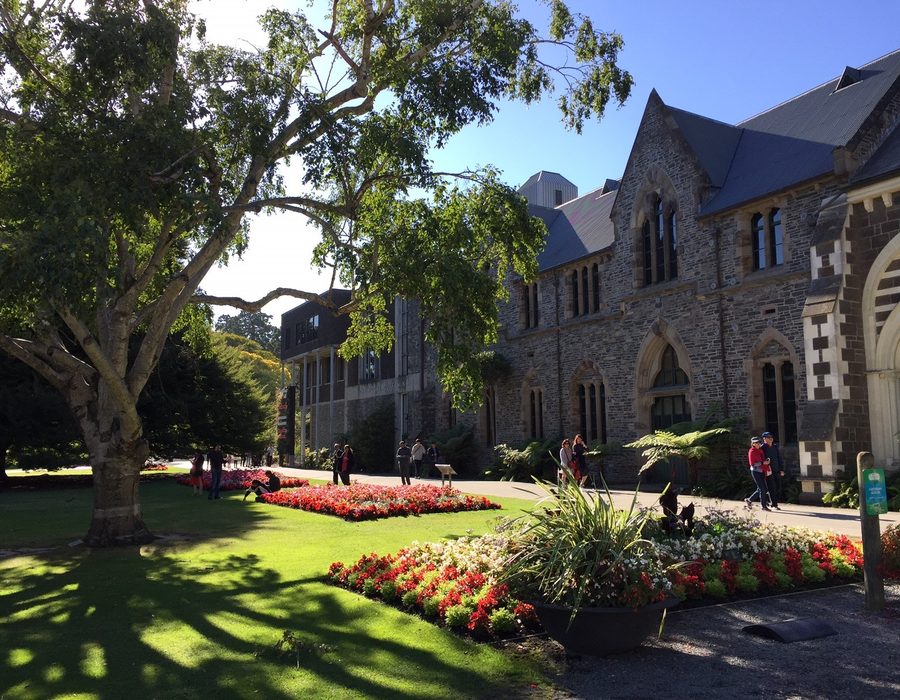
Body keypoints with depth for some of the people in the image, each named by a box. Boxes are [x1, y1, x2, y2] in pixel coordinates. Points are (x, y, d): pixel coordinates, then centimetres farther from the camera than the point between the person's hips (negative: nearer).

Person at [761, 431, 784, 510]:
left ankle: (772, 503, 21)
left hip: (777, 471, 6)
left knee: (778, 488, 8)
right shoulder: (763, 448, -8)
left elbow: (780, 459, 13)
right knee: (772, 489, -5)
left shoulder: (775, 447, 10)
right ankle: (774, 505, 1)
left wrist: (782, 470, 9)